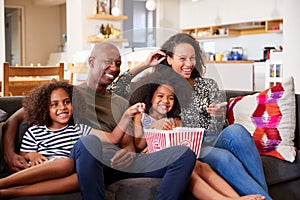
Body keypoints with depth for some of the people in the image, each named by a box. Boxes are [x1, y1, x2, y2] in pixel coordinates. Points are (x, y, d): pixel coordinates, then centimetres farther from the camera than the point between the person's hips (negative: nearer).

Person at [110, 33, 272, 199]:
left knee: (235, 130, -31)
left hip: (207, 144, 3)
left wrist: (218, 116, -13)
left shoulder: (208, 85, 16)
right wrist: (145, 65, 5)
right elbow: (117, 89, 3)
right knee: (223, 157, -34)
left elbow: (214, 131, 10)